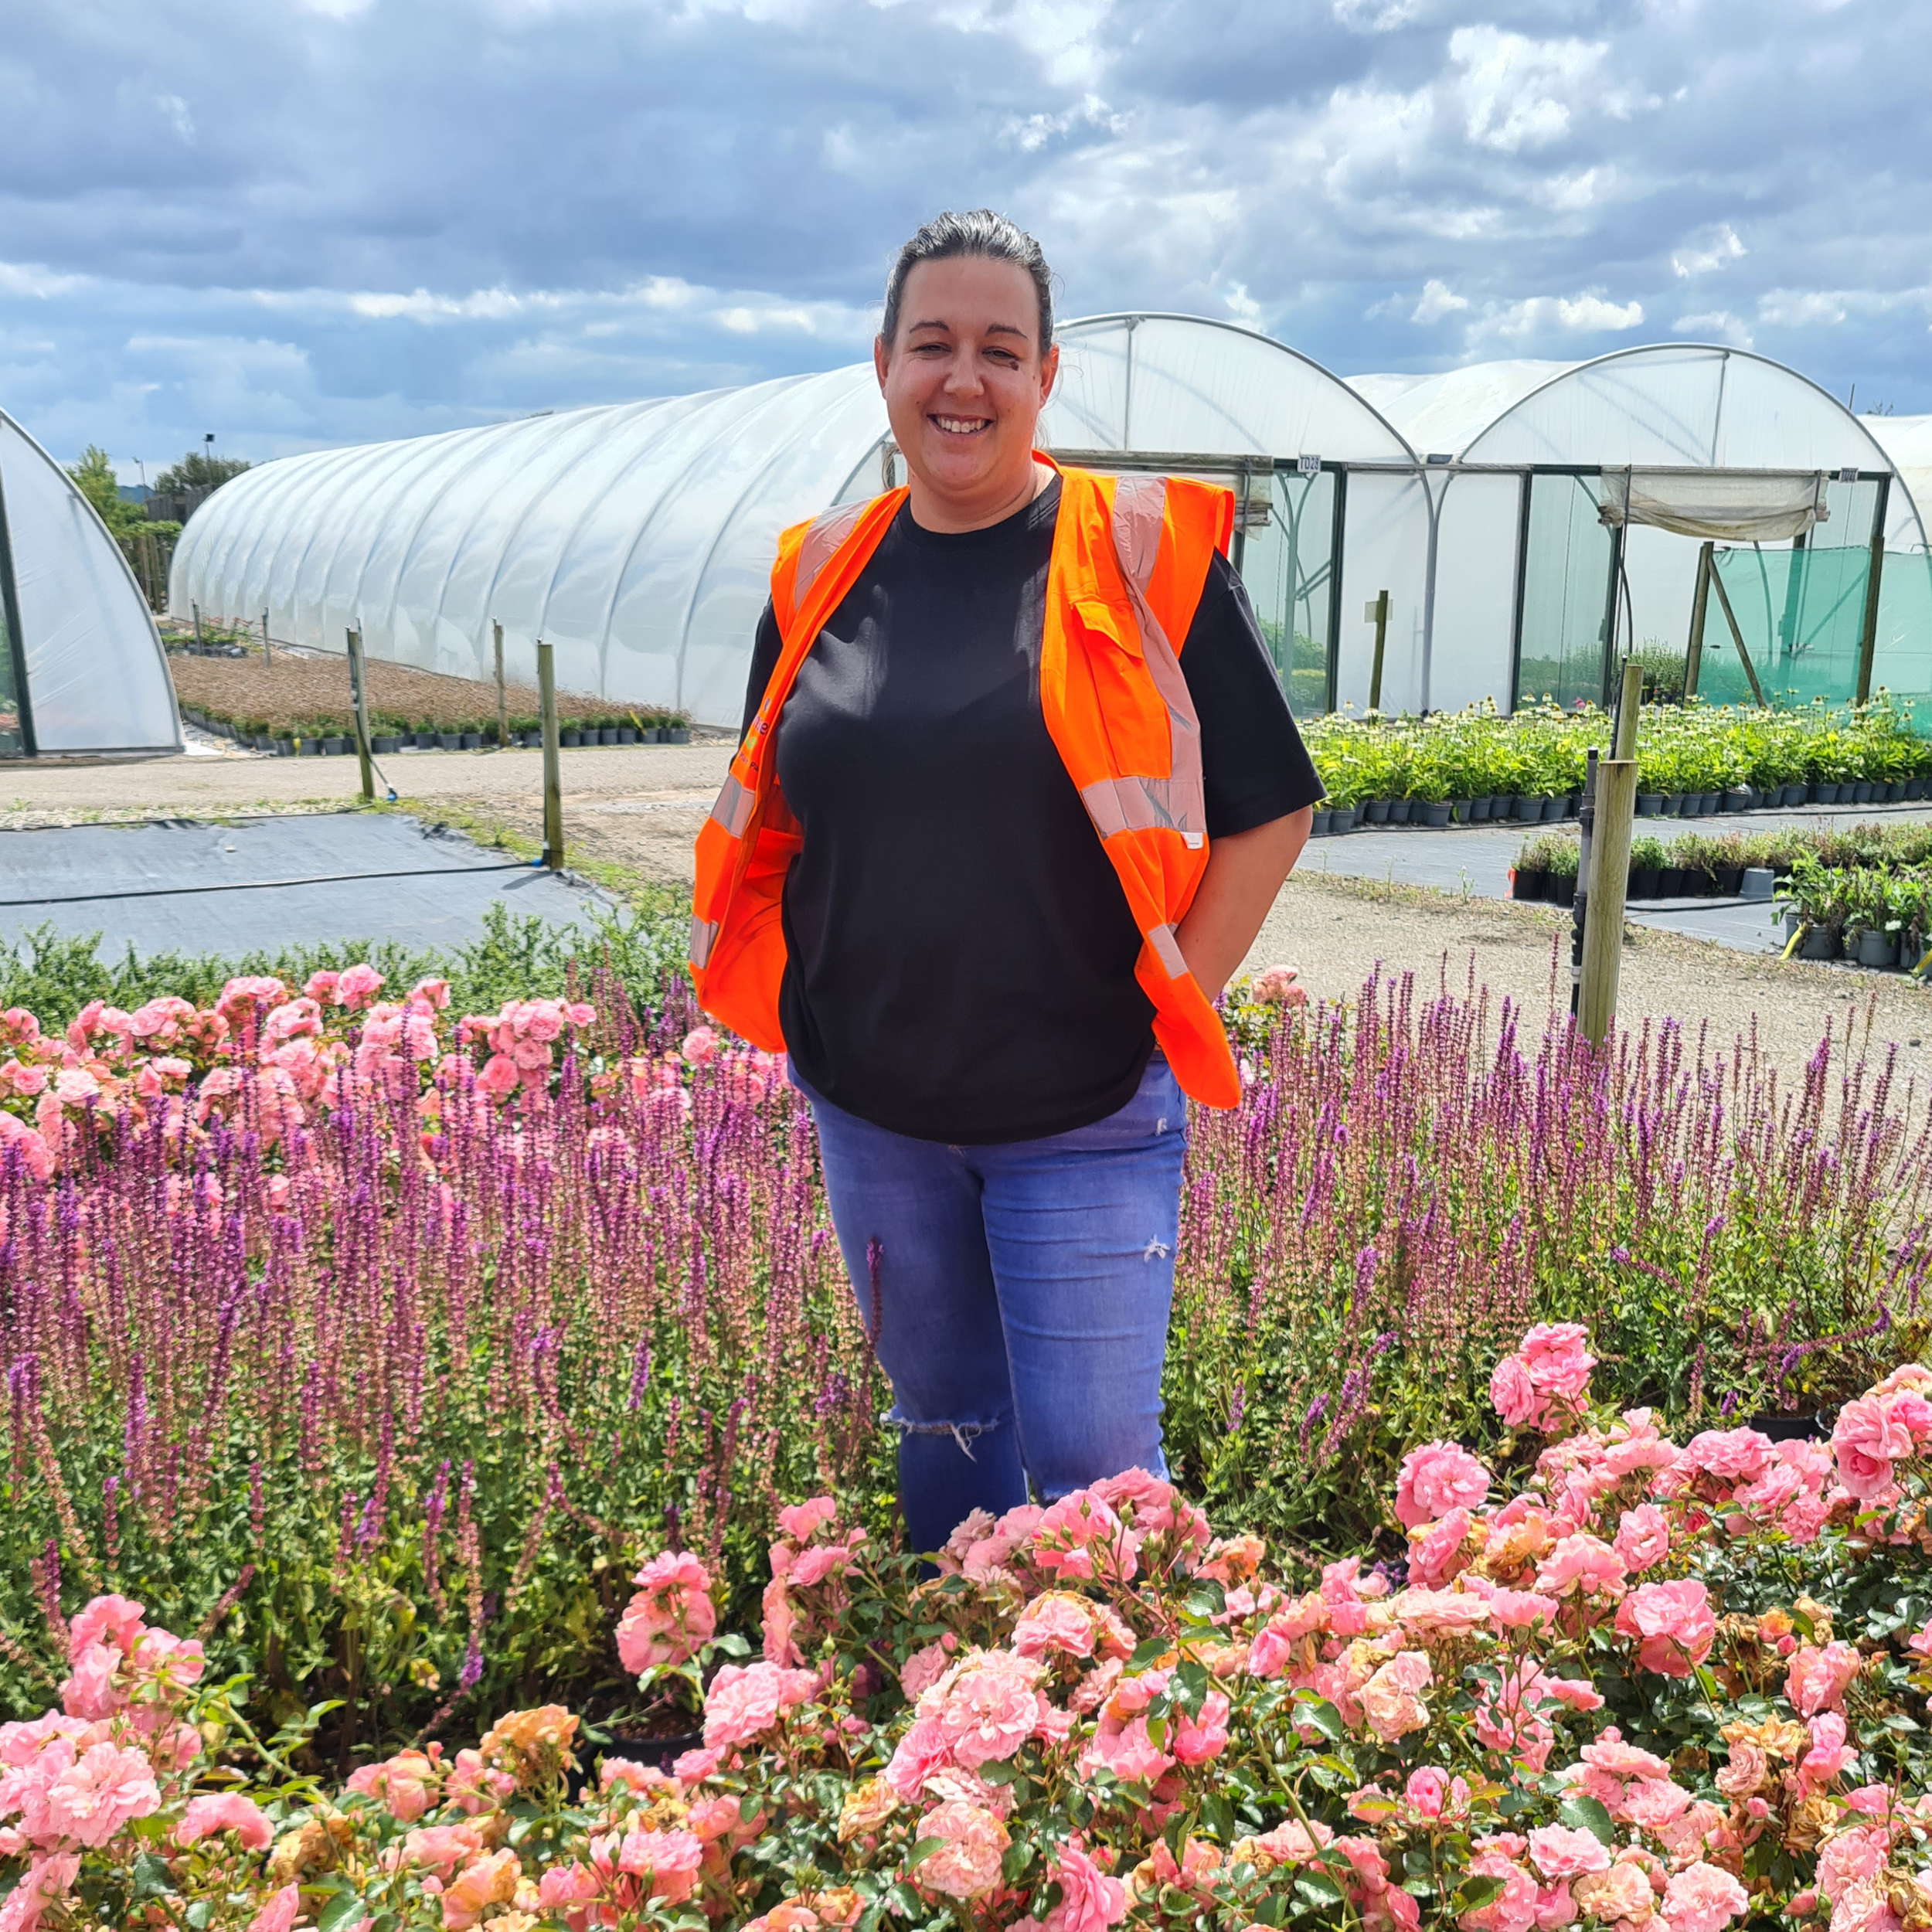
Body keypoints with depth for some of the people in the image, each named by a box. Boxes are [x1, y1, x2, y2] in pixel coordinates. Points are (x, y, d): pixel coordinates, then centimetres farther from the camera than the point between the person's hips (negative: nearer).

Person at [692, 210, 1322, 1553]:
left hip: (1085, 1112, -4)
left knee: (1089, 1455, 2)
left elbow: (1269, 807, -5)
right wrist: (801, 1006, 5)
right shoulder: (823, 571, 4)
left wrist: (1169, 1004, -8)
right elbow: (762, 821, 15)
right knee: (939, 1423, 20)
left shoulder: (1140, 552, -8)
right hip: (869, 1108, 4)